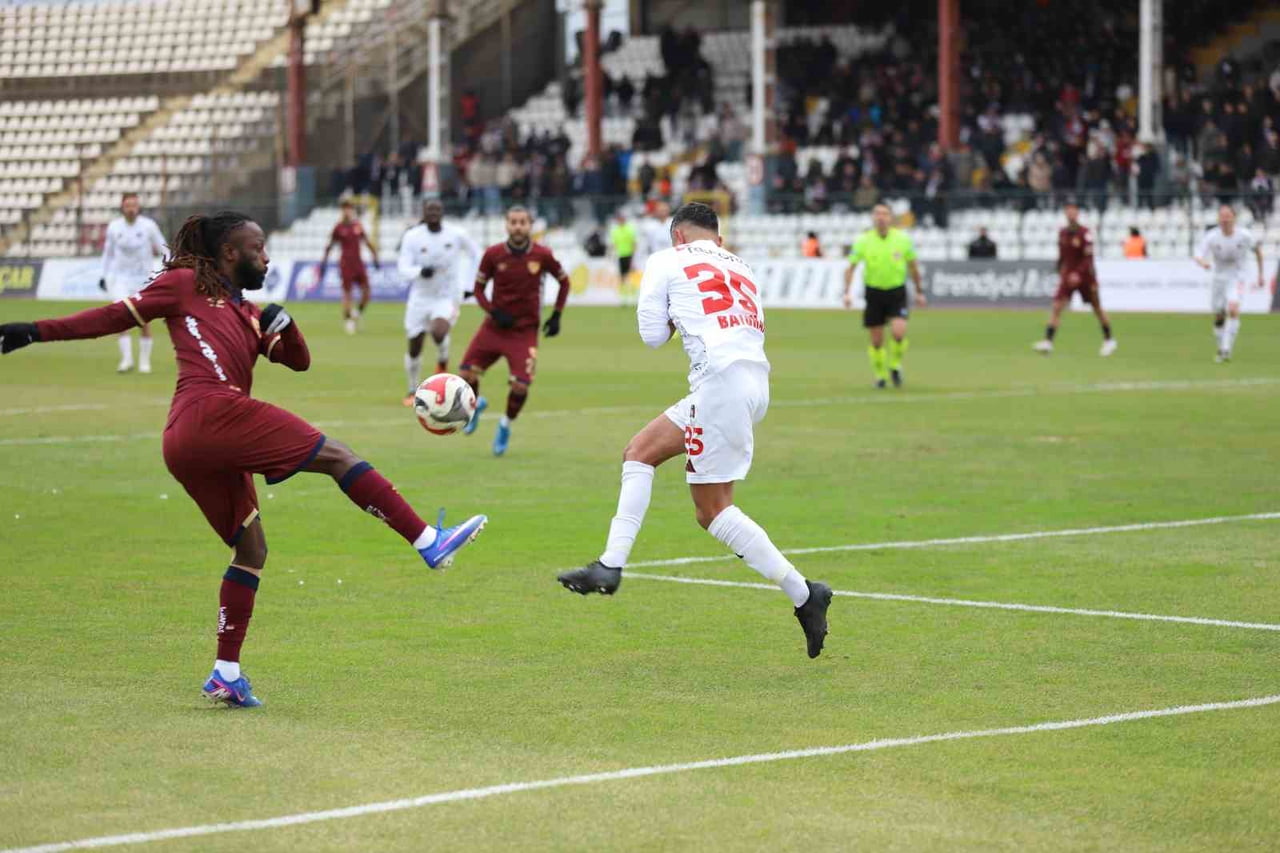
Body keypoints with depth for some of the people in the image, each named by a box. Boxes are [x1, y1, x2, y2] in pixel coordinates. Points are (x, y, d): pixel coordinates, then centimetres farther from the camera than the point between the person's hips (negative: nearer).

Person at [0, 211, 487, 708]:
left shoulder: (247, 314, 28)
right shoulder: (186, 284, 8)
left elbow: (299, 361, 24)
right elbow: (118, 315, 9)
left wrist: (283, 325, 3)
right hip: (213, 411, -9)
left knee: (250, 549, 12)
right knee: (336, 456, -12)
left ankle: (226, 674, 12)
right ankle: (428, 541, -19)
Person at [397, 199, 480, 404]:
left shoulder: (456, 235, -8)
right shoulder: (412, 237, -11)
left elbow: (475, 254, 10)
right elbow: (403, 268, -17)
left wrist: (468, 284, 8)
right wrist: (420, 271, -38)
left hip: (447, 297, -1)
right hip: (420, 298, 1)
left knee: (438, 332, -30)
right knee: (414, 348, 5)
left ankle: (443, 361, 4)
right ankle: (413, 391, 28)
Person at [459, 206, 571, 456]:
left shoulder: (542, 255, -7)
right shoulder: (493, 254, -6)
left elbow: (564, 281, 9)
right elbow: (479, 288, 4)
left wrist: (556, 315, 2)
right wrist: (493, 312, -13)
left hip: (525, 330, -1)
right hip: (494, 326, 1)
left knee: (521, 385, -13)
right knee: (466, 374, -10)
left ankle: (506, 425, 17)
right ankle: (475, 404, 26)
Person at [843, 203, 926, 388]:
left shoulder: (903, 239, -5)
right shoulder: (863, 241, -8)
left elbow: (913, 266, 9)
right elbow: (850, 267, -3)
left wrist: (919, 292, 13)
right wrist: (847, 292, -15)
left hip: (897, 291, 0)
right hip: (874, 292, 0)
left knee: (898, 332, -19)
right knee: (877, 340, 3)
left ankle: (895, 365, 8)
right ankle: (880, 375, 24)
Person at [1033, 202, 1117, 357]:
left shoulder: (1085, 233, -12)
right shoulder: (1062, 233, 6)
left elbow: (1088, 258, -18)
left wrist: (1078, 274, -28)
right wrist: (1060, 273, 16)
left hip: (1085, 276, -4)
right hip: (1068, 277, 4)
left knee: (1097, 308, 9)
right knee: (1056, 306, -12)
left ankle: (1108, 340, 26)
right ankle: (1048, 341, -20)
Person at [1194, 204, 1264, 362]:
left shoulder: (1244, 235, -13)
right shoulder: (1211, 237, -14)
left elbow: (1257, 249, 6)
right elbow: (1198, 256, -22)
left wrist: (1261, 273, 10)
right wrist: (1203, 262, -47)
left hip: (1238, 278, -2)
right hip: (1219, 278, 2)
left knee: (1233, 310, -25)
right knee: (1218, 318, 6)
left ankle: (1226, 349, -23)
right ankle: (1221, 349, 29)